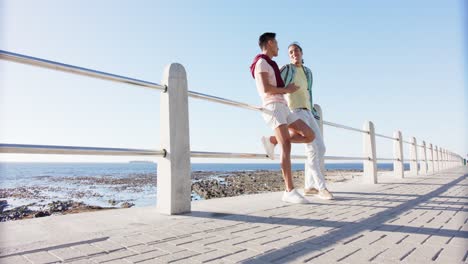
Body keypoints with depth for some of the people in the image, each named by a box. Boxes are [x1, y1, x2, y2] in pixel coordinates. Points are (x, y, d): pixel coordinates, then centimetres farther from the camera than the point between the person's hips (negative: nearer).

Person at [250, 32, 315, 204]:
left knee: (310, 135, -1)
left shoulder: (269, 66, 31)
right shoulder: (262, 63, -2)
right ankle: (290, 191, -21)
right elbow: (266, 89, -16)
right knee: (286, 147, -21)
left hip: (283, 109, 9)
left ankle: (272, 141, 4)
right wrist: (287, 90, -3)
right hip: (274, 108, -9)